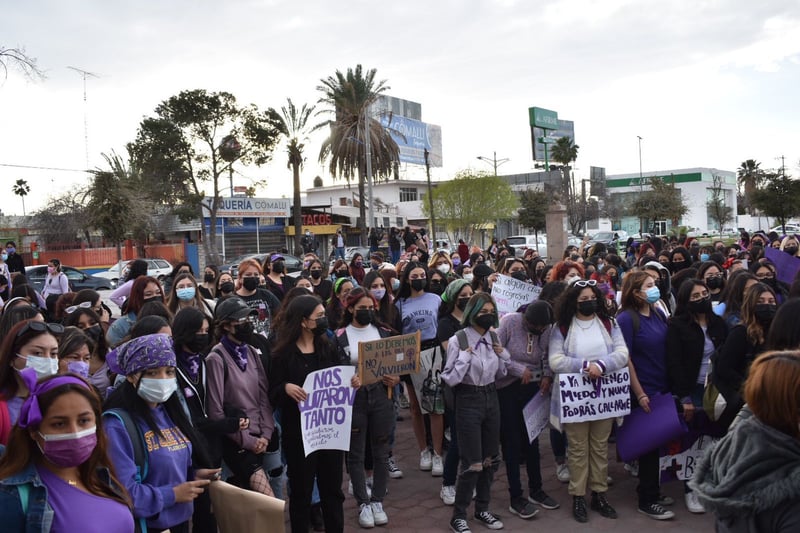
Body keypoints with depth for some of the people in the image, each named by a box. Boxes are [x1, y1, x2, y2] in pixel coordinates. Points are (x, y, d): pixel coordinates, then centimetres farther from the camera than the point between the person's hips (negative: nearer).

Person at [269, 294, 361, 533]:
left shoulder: (327, 348, 6)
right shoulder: (283, 354, -9)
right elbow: (273, 395, -9)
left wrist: (352, 382, -9)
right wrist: (286, 388, -30)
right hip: (298, 431, -4)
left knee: (332, 488, 13)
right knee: (301, 491, 8)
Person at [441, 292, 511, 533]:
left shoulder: (494, 339, 4)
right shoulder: (458, 340, -13)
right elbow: (450, 379, -16)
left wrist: (503, 355, -1)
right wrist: (465, 356, -23)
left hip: (491, 398, 6)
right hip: (468, 401, -6)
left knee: (491, 458, 14)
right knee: (472, 462, -4)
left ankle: (482, 509, 30)